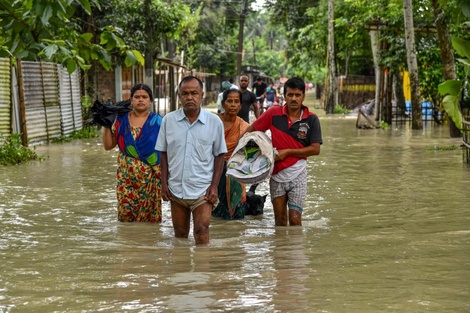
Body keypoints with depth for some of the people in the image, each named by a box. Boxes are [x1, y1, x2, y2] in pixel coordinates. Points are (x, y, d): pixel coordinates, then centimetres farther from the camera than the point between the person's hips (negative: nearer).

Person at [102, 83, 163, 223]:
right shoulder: (121, 121, 6)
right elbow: (108, 145, 9)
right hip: (127, 178, 2)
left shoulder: (157, 121, 1)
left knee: (149, 215, 1)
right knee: (125, 211, -1)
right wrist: (106, 126, -3)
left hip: (150, 178, -2)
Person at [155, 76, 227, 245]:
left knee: (201, 232, -11)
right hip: (176, 189, 2)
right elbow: (164, 154, 8)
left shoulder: (214, 121, -3)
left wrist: (214, 186, -5)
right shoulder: (168, 120, 1)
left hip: (202, 190, -2)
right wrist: (164, 183, 1)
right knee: (180, 235, 13)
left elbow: (219, 155, 3)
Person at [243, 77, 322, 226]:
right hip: (276, 174, 2)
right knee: (280, 220, 10)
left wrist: (288, 152, -12)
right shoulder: (274, 113, -3)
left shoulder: (311, 119, -6)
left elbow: (315, 149, -9)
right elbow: (251, 130, 8)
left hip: (297, 174, -2)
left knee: (295, 219, -6)